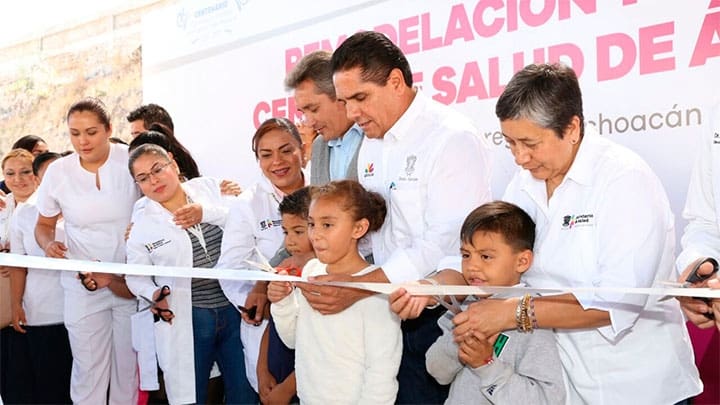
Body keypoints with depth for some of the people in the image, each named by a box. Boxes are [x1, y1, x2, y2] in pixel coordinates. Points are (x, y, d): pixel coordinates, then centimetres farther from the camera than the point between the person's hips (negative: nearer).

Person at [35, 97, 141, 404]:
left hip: (133, 281, -1)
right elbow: (44, 225, 13)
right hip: (82, 286, 1)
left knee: (130, 367, 8)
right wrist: (48, 244, -11)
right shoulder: (57, 172, -1)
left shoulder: (132, 161, -8)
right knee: (88, 370, 5)